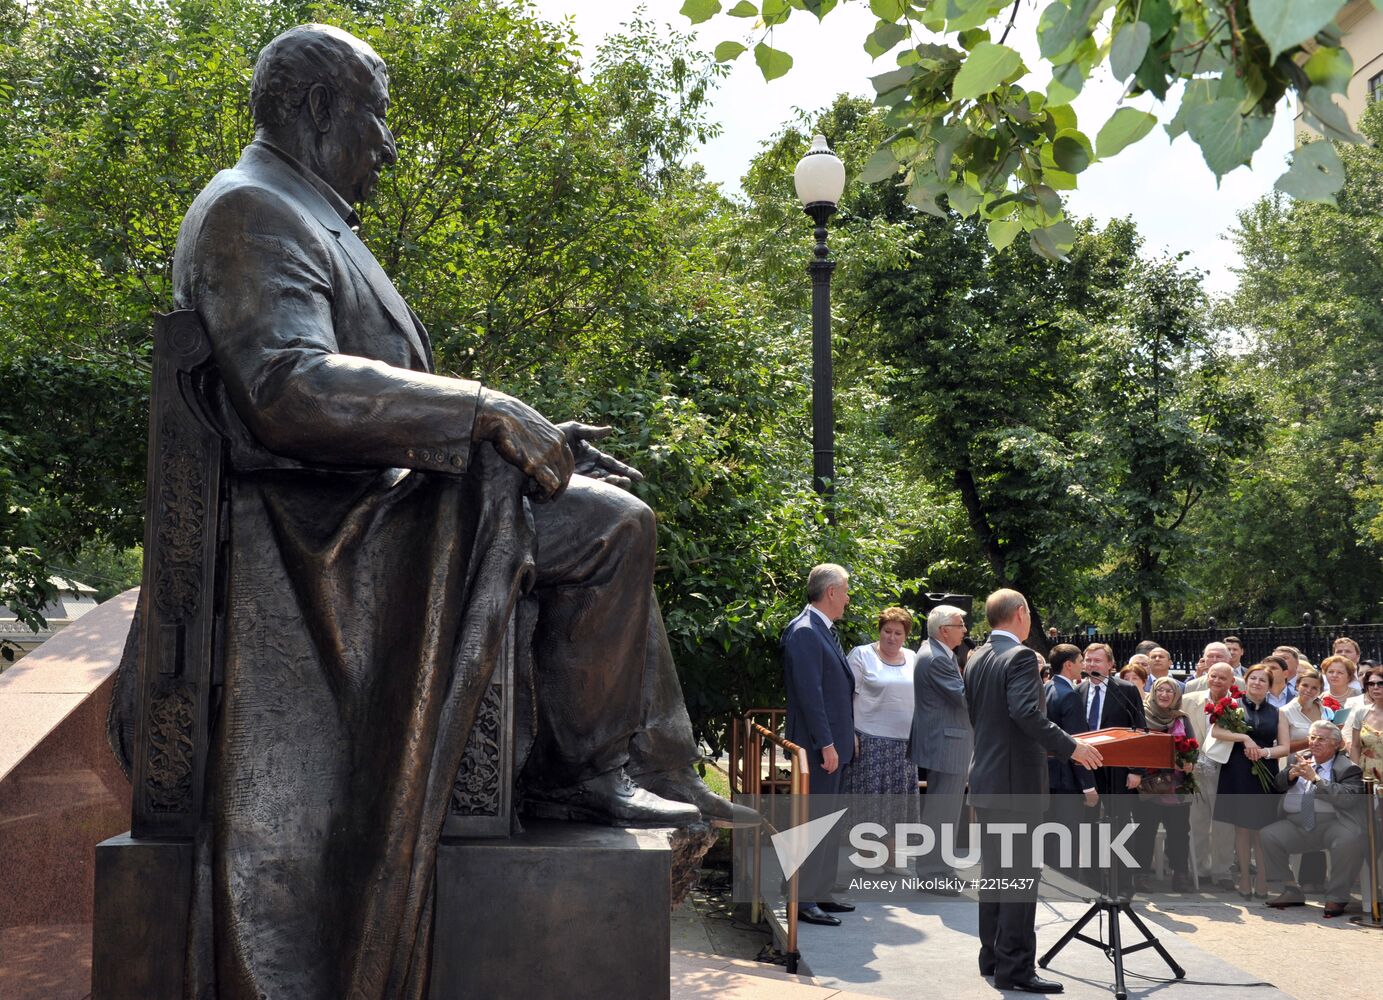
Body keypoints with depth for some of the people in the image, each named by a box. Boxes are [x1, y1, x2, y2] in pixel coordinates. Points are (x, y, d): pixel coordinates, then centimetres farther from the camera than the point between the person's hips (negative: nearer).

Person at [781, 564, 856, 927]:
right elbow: (809, 692, -20)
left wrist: (844, 738, 17)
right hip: (818, 745, -10)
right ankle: (803, 900, 1)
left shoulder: (824, 630, 15)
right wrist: (826, 744, -21)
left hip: (834, 742, 10)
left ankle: (820, 893, 23)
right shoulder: (804, 632, -16)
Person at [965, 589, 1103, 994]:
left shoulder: (976, 659, 11)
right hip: (1016, 781, -9)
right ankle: (1015, 968, -3)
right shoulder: (1020, 656, -14)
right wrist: (1070, 747, -22)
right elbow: (1026, 712, -26)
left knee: (994, 871, 14)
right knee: (1021, 875, -5)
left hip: (986, 778, 9)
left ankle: (993, 958, 21)